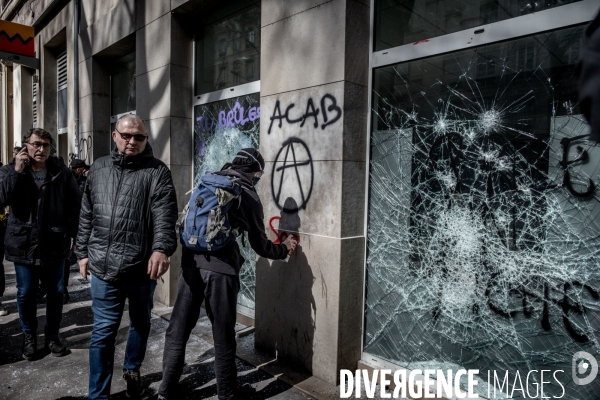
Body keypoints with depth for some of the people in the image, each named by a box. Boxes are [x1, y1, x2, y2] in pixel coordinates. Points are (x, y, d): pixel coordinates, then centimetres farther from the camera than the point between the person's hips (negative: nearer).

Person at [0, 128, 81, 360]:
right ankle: (29, 337, 31)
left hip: (54, 244, 0)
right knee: (26, 294, 11)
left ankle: (52, 336, 28)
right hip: (23, 245, 0)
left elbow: (76, 204, -3)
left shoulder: (62, 174, -3)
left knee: (55, 292, 11)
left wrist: (75, 234, -7)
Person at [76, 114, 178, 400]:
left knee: (140, 323, 18)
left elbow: (165, 214, -17)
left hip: (143, 265, -1)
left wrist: (161, 248, -32)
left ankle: (132, 370, 44)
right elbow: (87, 216, 16)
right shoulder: (98, 169, 9)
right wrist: (83, 252, 16)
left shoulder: (157, 171, -5)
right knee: (103, 330, 6)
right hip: (104, 265, 2)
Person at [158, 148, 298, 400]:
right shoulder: (248, 196, -1)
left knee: (178, 329, 14)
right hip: (221, 269, -4)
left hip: (191, 263, 5)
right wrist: (285, 249, 20)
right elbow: (260, 246, 3)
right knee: (223, 335, 10)